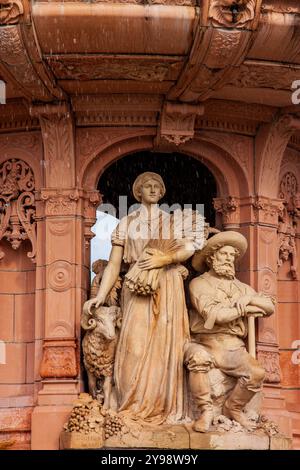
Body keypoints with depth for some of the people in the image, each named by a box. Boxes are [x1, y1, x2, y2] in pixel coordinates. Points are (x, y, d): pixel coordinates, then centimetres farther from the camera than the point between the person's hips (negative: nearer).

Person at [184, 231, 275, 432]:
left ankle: (233, 408, 2)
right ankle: (206, 411, -23)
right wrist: (245, 309, 3)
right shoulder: (199, 284, 6)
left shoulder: (241, 287, 23)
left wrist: (249, 298, -3)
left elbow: (270, 307, 16)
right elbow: (213, 314, -9)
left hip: (233, 347, 4)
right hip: (205, 342, -4)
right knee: (198, 359, -39)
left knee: (257, 372, -25)